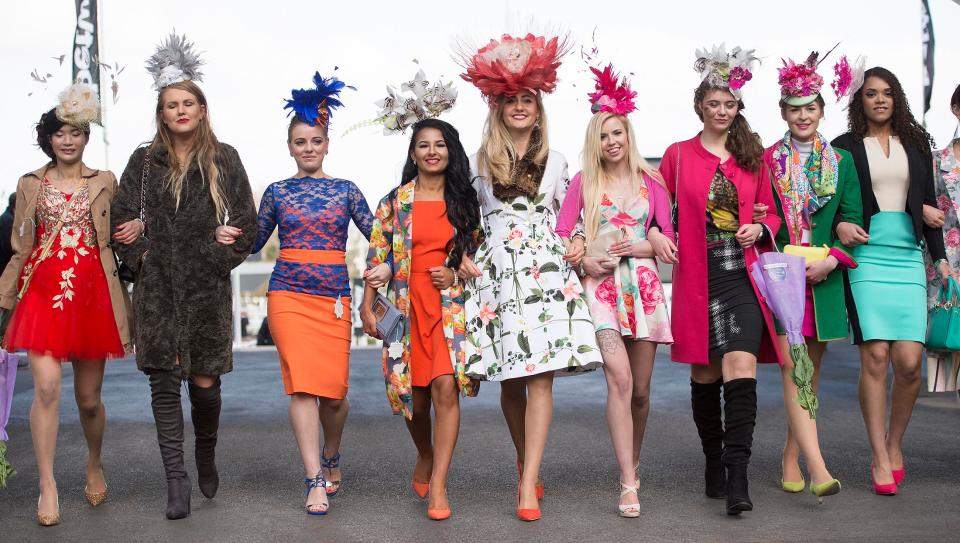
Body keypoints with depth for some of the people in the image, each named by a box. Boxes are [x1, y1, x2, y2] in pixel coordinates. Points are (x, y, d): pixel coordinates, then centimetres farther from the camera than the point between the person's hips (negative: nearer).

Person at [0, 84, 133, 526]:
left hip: (91, 294, 0)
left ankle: (95, 464, 32)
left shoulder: (105, 183, 11)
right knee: (47, 387, -14)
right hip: (42, 291, 0)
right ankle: (47, 486, -6)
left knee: (88, 397, 6)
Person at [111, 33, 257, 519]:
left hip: (207, 288, -1)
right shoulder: (144, 161, 8)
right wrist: (139, 258, -1)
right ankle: (176, 479, 4)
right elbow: (121, 218, 10)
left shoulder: (223, 160, 4)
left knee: (204, 381, 2)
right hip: (157, 288, 1)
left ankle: (206, 456, 30)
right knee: (164, 380, -3)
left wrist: (220, 256, -5)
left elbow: (246, 223, 3)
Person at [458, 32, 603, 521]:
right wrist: (463, 256, -1)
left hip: (547, 268, 0)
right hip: (495, 272, 0)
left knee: (541, 377, -10)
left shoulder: (555, 162, 12)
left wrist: (577, 242, -2)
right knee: (510, 379, 3)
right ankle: (525, 463, 24)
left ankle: (529, 483, -10)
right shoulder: (478, 162, 10)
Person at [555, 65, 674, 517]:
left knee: (639, 390, 5)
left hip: (643, 285, 2)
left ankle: (634, 465, 30)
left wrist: (637, 246, -9)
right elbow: (560, 235, 3)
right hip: (601, 287, -2)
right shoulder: (583, 182, 9)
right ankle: (628, 484, -17)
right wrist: (584, 262, -12)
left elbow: (667, 239, 7)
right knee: (619, 379, -19)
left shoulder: (650, 181, 11)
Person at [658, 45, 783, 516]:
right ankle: (713, 461, 23)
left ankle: (738, 477, -14)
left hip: (743, 274, 0)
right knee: (705, 372, 6)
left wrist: (759, 230, -4)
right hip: (698, 277, 0)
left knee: (741, 366, -14)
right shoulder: (678, 155, 6)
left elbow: (770, 212, 17)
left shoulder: (753, 156, 11)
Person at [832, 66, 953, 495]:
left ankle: (894, 446, 14)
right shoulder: (844, 147, 9)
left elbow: (929, 203, 17)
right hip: (865, 256, -2)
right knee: (875, 356, -9)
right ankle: (880, 459, 0)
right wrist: (841, 228, -11)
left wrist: (940, 257, 12)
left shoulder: (917, 143, 17)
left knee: (909, 361, -8)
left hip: (909, 257, 2)